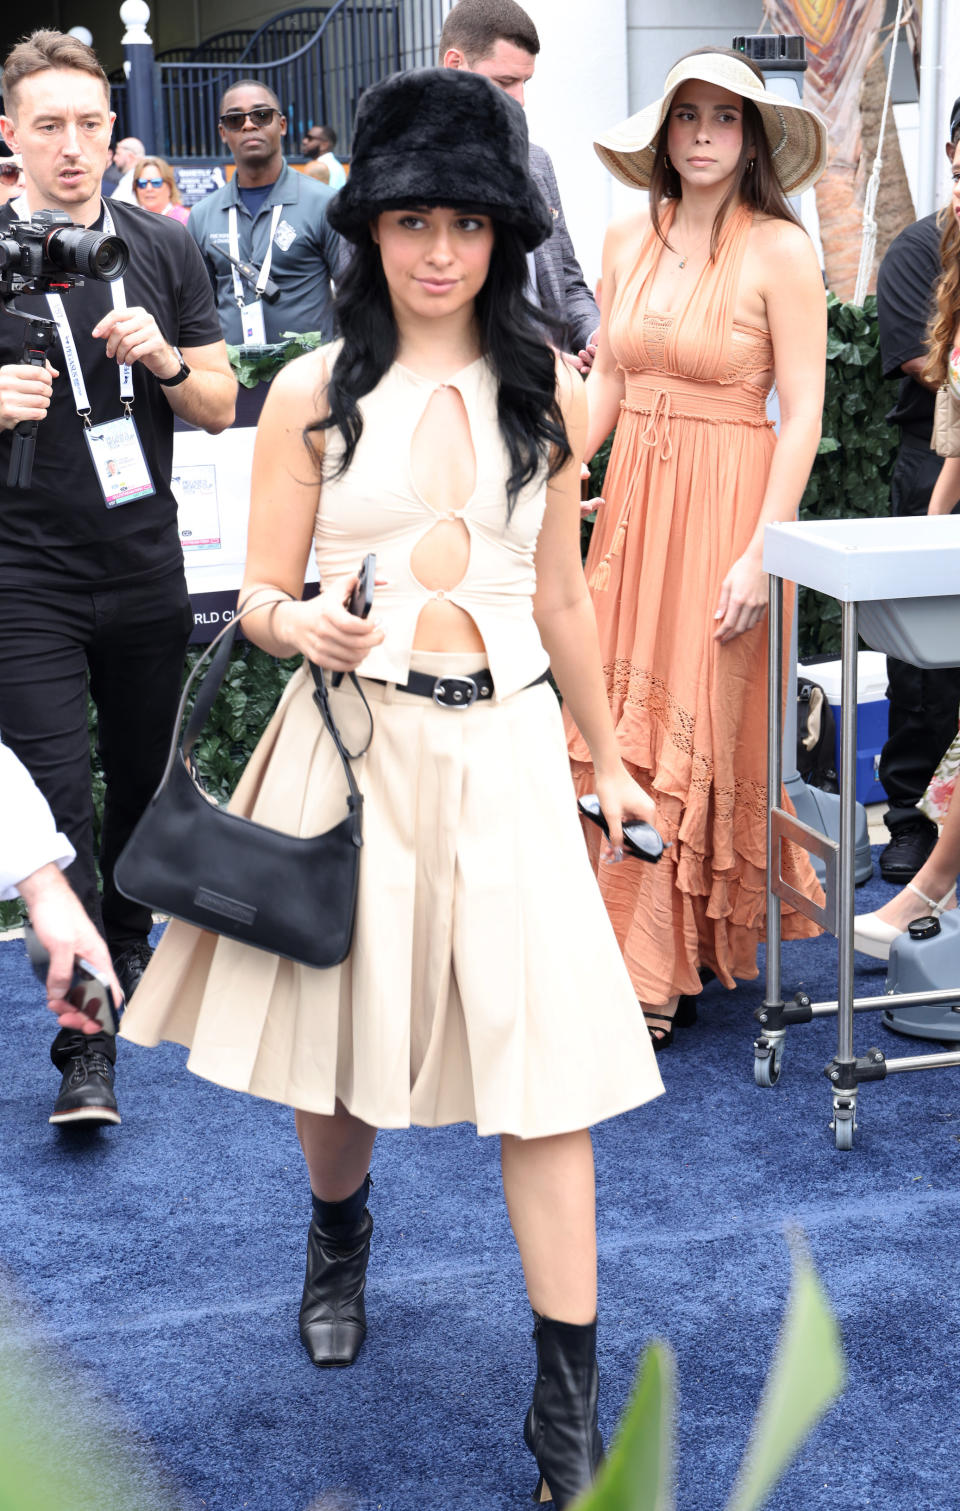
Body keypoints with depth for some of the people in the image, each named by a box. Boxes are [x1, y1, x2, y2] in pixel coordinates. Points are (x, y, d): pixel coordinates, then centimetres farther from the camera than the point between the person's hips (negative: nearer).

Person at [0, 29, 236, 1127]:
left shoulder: (163, 250, 5)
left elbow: (220, 409, 7)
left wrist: (163, 358, -13)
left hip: (146, 567, 3)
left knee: (144, 780, 15)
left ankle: (127, 945, 39)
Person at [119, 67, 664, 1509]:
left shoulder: (548, 396, 7)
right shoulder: (315, 392, 2)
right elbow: (260, 594, 2)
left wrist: (607, 759, 20)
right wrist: (304, 624, -21)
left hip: (504, 746, 1)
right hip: (350, 740, 0)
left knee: (544, 1054, -6)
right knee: (337, 1023, 11)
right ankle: (340, 1232, 45)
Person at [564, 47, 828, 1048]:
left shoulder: (778, 250, -8)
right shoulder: (629, 240, 9)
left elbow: (803, 413, -11)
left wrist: (761, 554, -17)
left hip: (726, 502, -5)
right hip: (634, 496, 5)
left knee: (696, 731, -1)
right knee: (622, 725, 6)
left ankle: (662, 976, 6)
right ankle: (625, 950, 18)